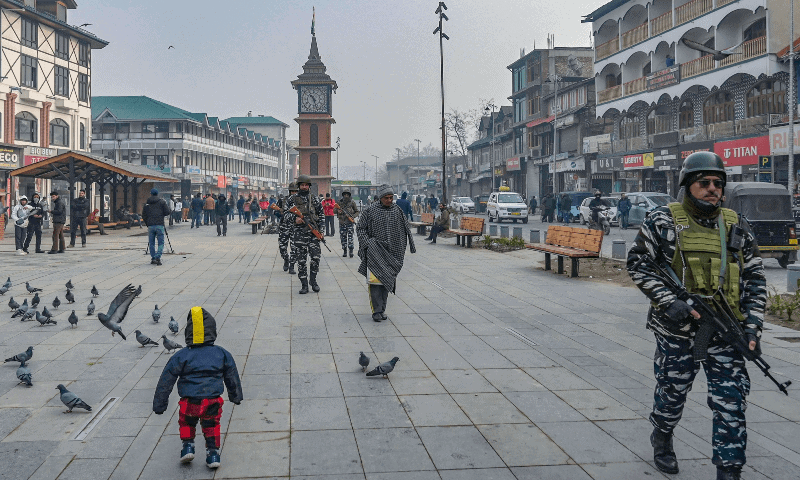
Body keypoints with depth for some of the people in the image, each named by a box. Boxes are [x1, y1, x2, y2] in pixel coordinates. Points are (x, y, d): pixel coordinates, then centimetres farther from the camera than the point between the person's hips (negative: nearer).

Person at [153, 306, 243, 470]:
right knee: (211, 425, 25)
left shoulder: (180, 357, 1)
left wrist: (159, 405, 11)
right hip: (213, 401, 1)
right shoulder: (222, 354, 6)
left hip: (190, 403, -1)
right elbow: (232, 377, 18)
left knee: (186, 422, 29)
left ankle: (188, 445, 21)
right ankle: (213, 453, 21)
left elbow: (165, 382, 3)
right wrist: (236, 396, 32)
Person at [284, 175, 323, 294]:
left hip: (314, 232, 1)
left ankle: (313, 280, 14)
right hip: (300, 233, -1)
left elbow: (321, 214, 14)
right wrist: (295, 219, -15)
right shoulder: (293, 199, 6)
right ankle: (304, 285, 6)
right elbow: (287, 213, 7)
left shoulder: (315, 199, 9)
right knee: (301, 260, 0)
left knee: (316, 257, -6)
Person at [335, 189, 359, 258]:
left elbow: (357, 212, 9)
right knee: (343, 237, 6)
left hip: (350, 222, -3)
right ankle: (344, 251, 14)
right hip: (342, 222, 3)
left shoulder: (352, 203, 2)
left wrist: (353, 216, -9)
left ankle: (351, 252, -10)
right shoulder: (340, 202, 6)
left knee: (350, 236, -10)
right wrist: (338, 211, -10)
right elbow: (335, 210, 13)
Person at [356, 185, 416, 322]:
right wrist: (368, 244, -7)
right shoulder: (370, 211, -2)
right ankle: (377, 311, -9)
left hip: (392, 253, 3)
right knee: (375, 280, -13)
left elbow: (406, 230, 16)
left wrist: (402, 251, 11)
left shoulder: (398, 211, 7)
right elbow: (360, 228, 4)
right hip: (375, 252, -3)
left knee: (387, 281, 5)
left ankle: (382, 310, 15)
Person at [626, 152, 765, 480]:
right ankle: (661, 439, 42)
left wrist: (753, 325, 0)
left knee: (731, 403, 0)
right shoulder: (663, 221, -4)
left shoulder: (735, 227, 7)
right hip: (677, 330, -2)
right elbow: (637, 264, -4)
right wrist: (668, 302, -16)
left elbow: (755, 278, 10)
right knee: (672, 391, 14)